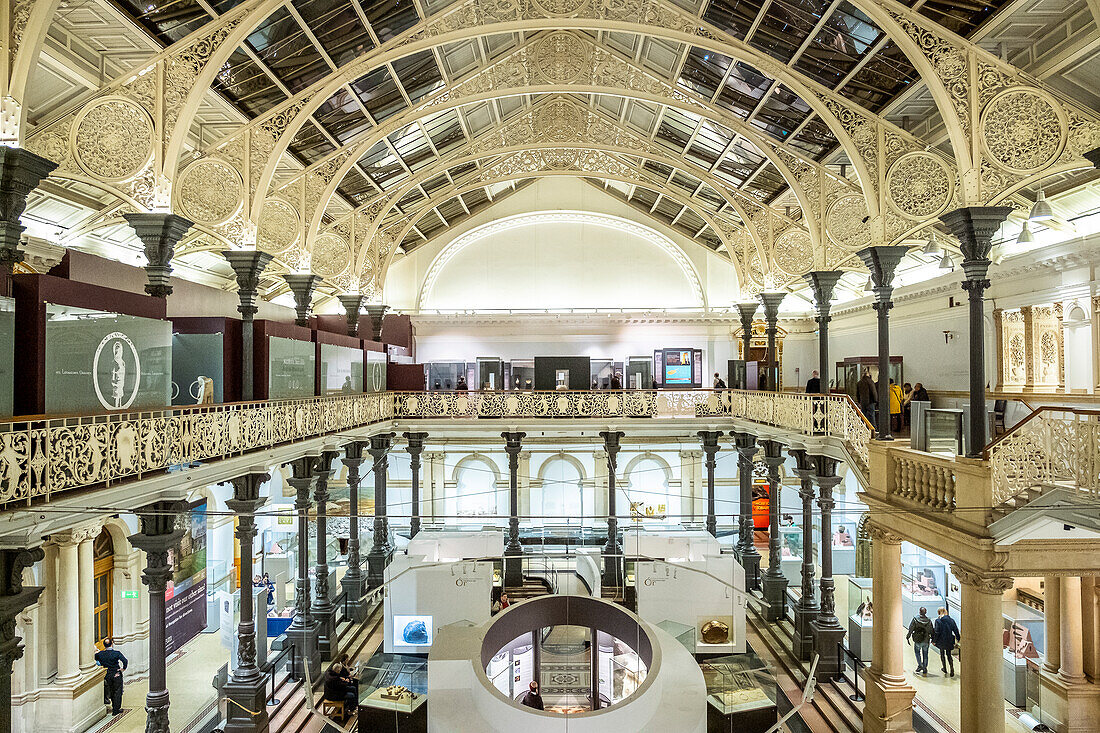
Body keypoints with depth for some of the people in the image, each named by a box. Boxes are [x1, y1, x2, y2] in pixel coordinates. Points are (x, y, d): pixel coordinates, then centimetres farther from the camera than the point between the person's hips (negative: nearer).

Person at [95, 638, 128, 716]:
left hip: (107, 676, 3)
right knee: (117, 692, 8)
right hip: (117, 675, -3)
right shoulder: (117, 653, -16)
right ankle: (116, 710, 10)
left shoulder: (100, 654, -8)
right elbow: (125, 661, -24)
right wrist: (123, 669, -8)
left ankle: (114, 708, 29)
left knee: (112, 692, 21)